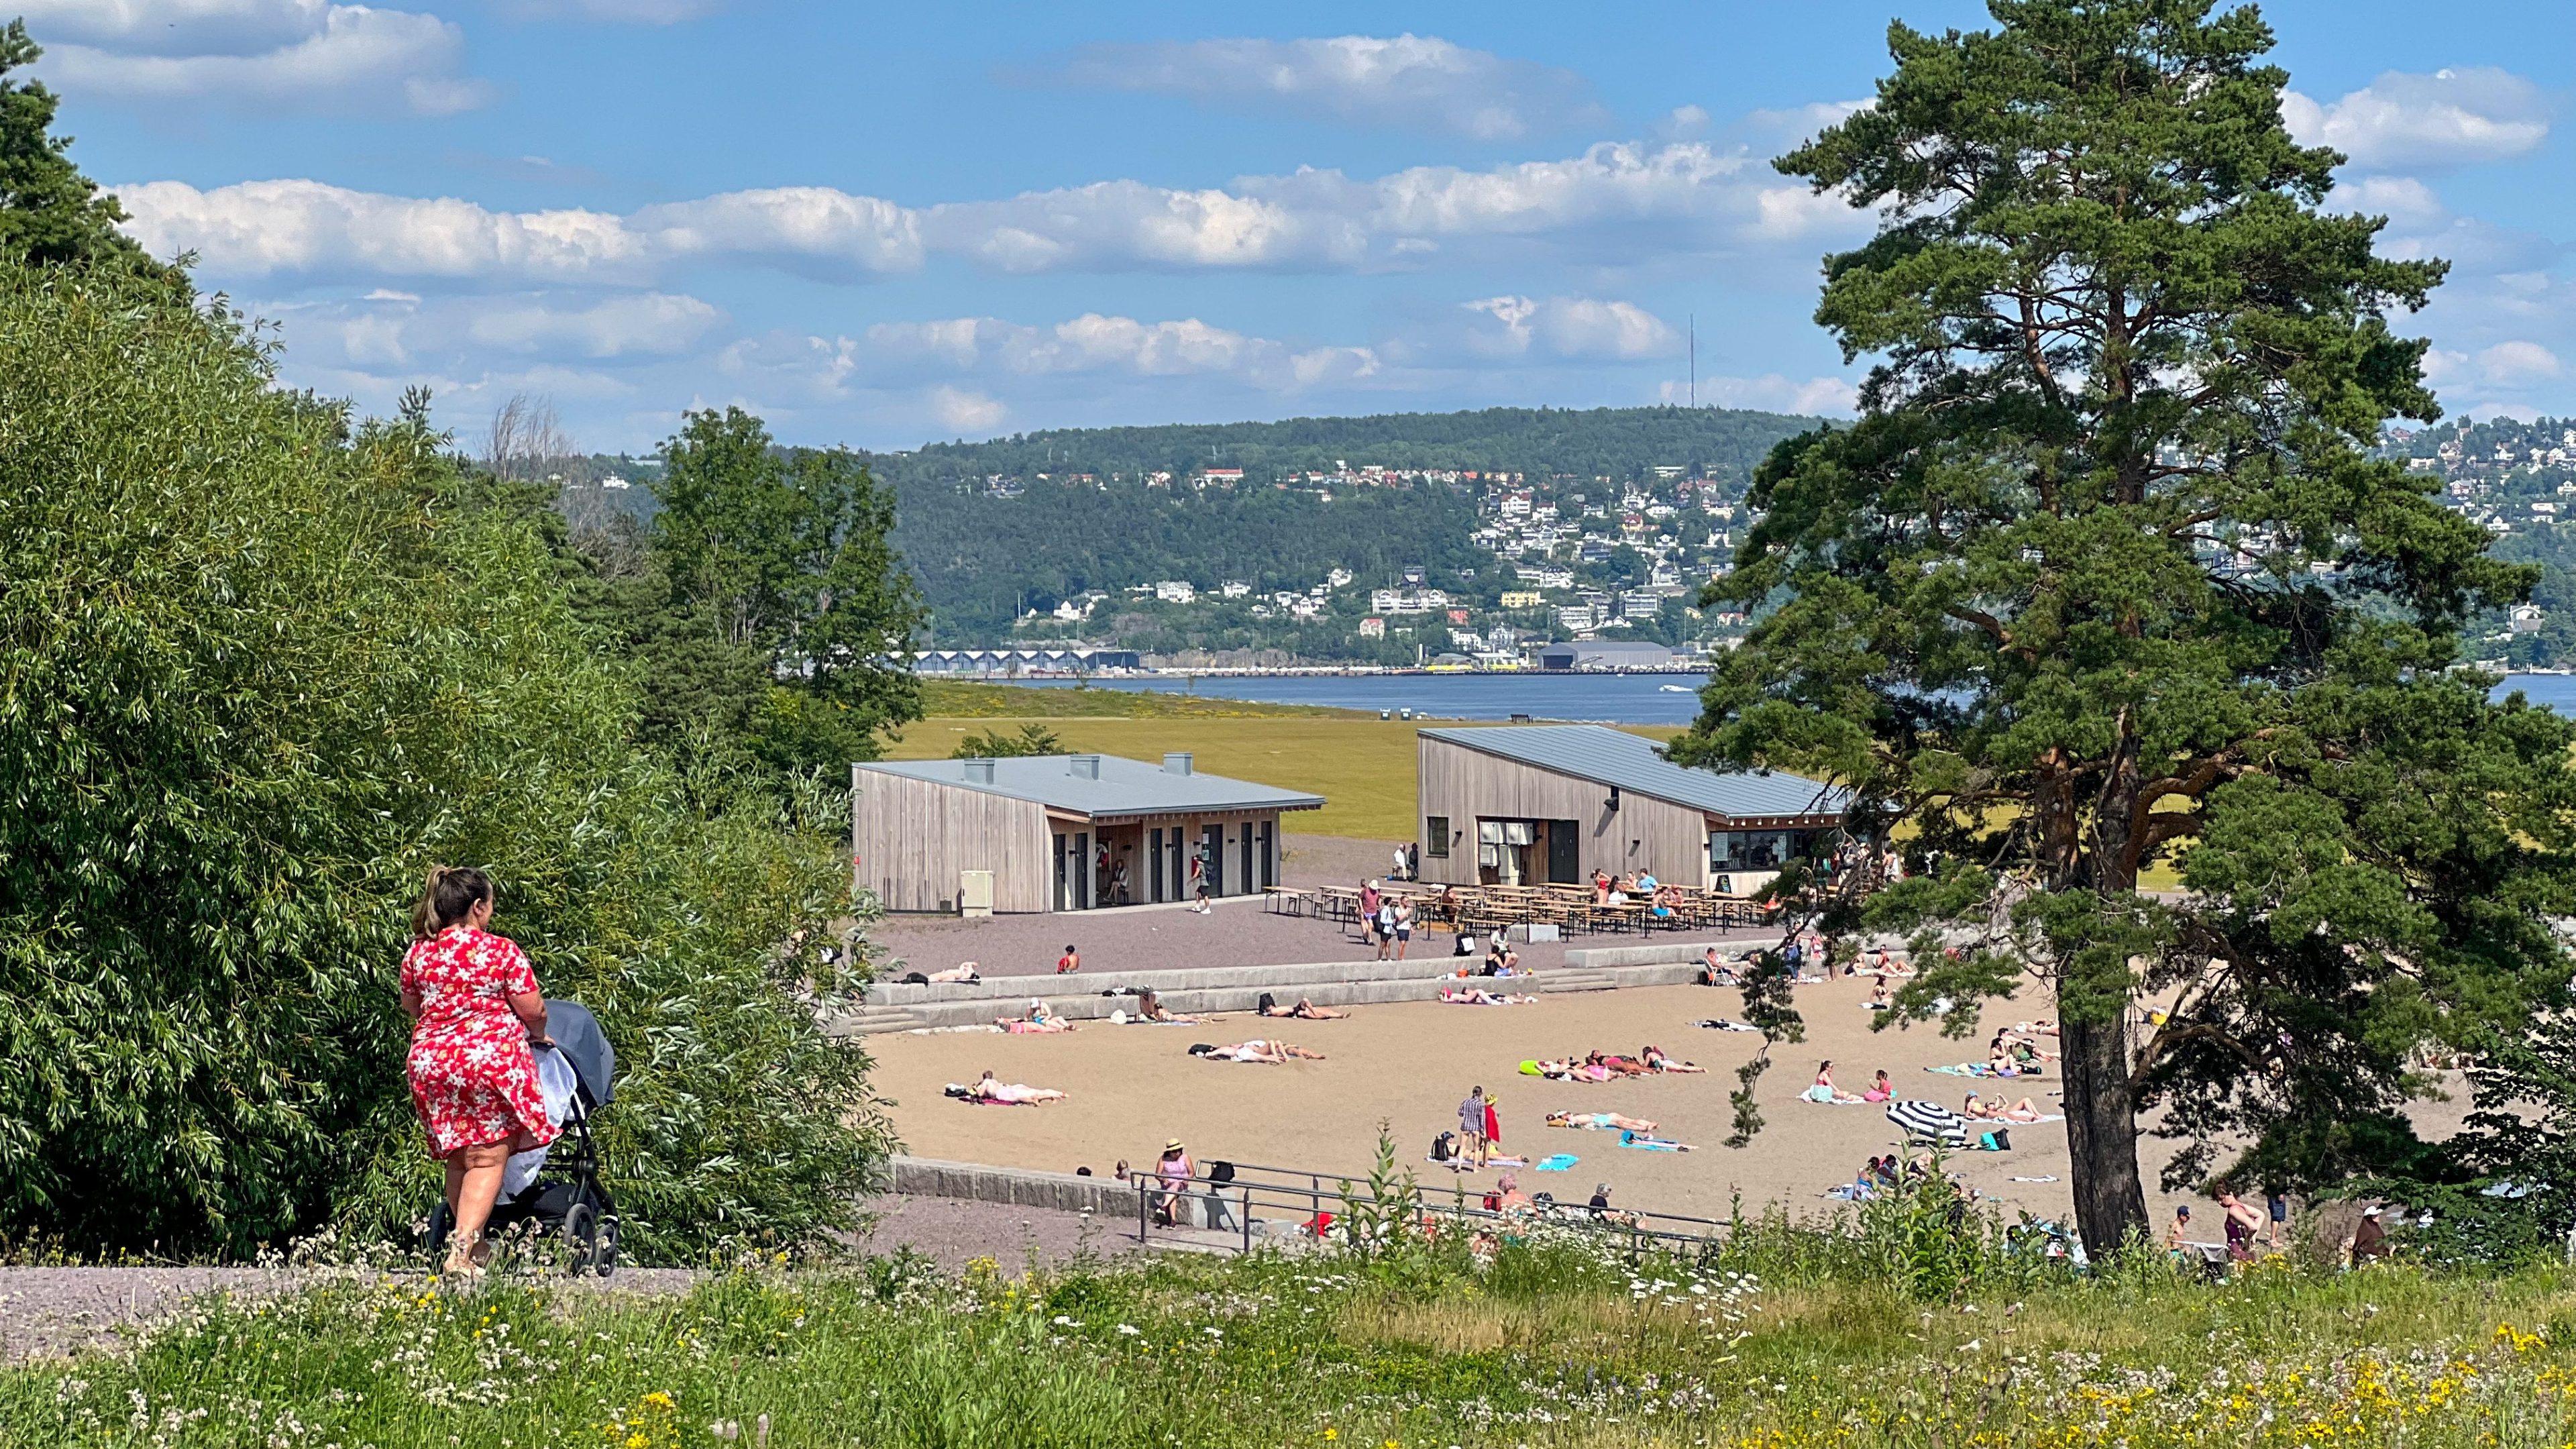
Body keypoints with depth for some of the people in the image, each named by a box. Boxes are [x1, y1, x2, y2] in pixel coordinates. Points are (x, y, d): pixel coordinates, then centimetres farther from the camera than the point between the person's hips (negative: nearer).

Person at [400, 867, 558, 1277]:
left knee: (457, 1159, 14)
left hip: (429, 1059, 5)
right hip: (491, 1058, -5)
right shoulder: (501, 951, -6)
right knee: (488, 1159, -3)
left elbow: (410, 1007, 22)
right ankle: (462, 1251, -14)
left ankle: (476, 1247, 22)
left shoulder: (418, 952, 8)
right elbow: (532, 1009, -2)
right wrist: (538, 1036, 20)